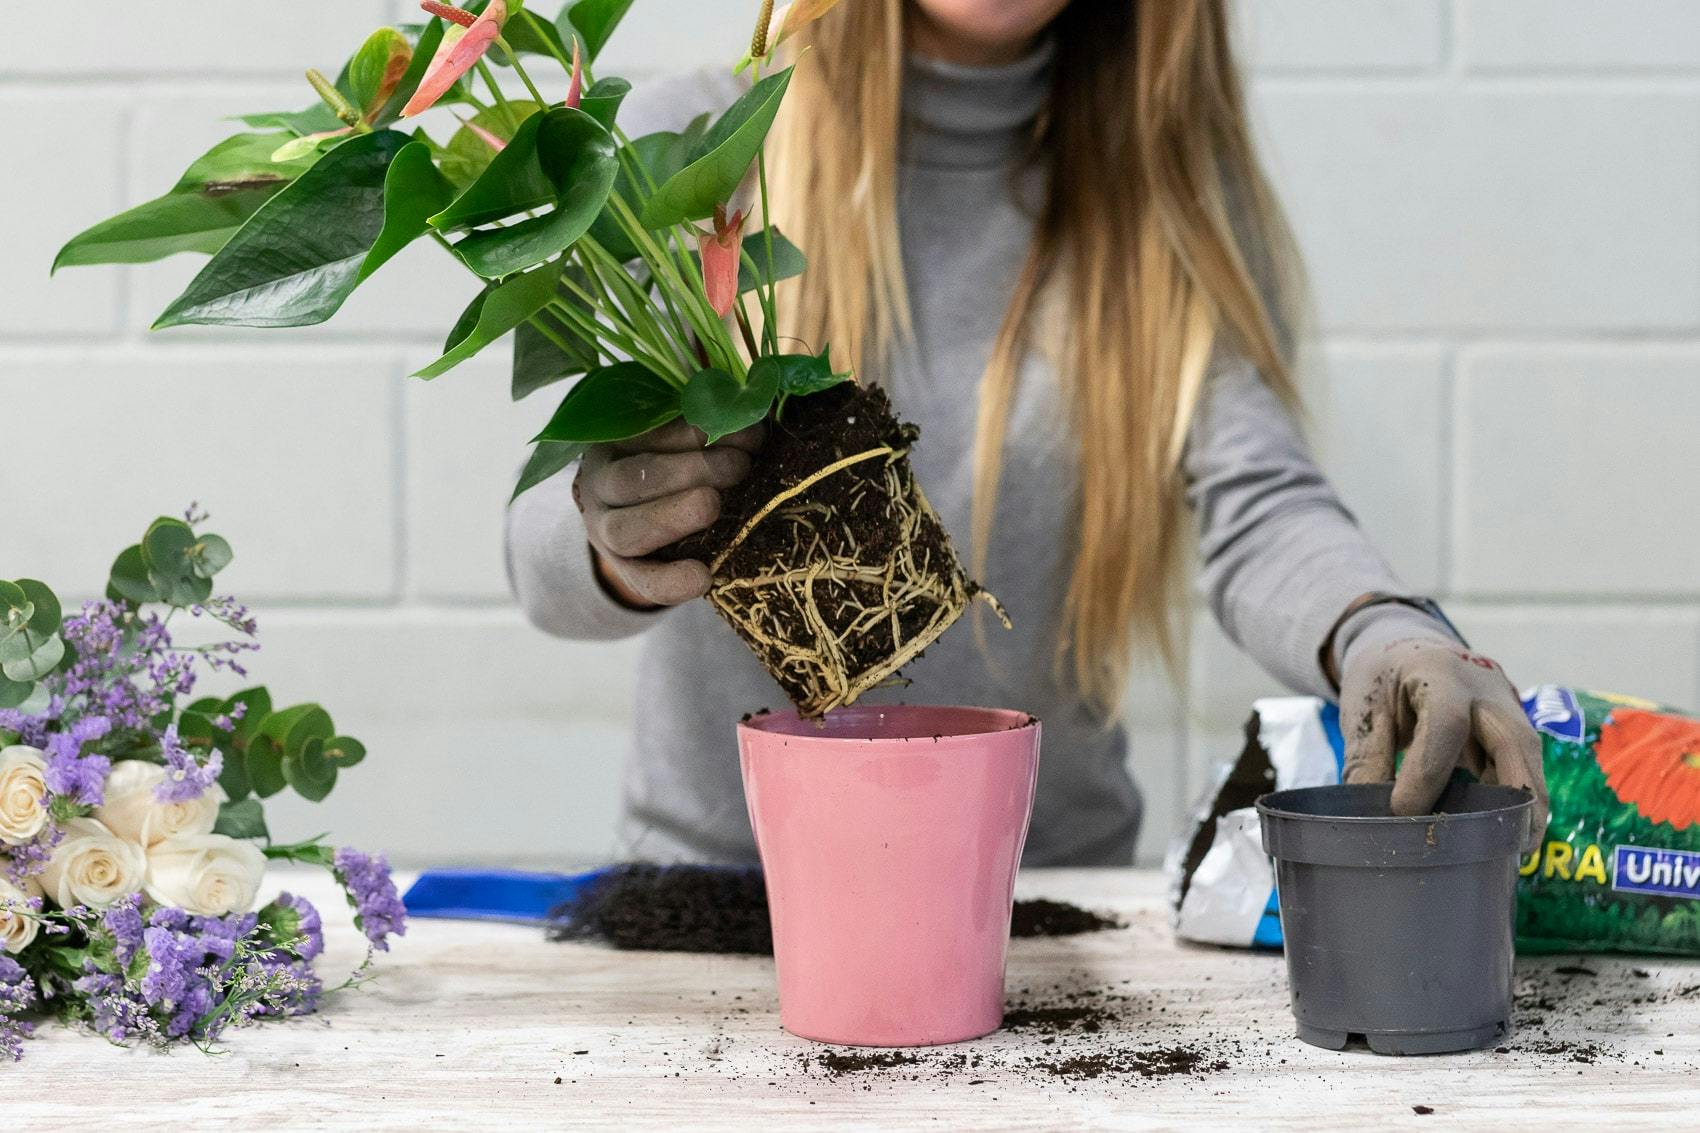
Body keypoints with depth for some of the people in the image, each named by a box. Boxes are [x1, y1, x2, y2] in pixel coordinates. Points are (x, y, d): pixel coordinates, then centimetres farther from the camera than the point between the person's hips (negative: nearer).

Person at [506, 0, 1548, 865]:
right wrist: (622, 552, -31)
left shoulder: (1165, 183, 4)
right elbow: (547, 544, -6)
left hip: (1053, 874, 0)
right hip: (720, 861, 1)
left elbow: (1259, 512, -10)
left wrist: (1381, 635, -33)